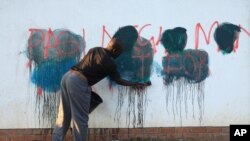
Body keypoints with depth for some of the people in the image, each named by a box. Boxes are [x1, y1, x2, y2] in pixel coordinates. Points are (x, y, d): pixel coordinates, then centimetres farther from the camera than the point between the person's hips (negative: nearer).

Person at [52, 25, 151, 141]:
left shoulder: (95, 50, 15)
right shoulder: (110, 63, -3)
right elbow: (118, 80, 11)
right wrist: (137, 84, 21)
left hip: (68, 76, 8)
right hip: (79, 82, -8)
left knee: (63, 116, 13)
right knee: (80, 119, 1)